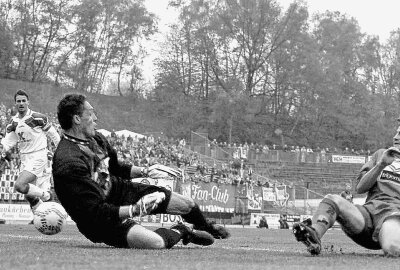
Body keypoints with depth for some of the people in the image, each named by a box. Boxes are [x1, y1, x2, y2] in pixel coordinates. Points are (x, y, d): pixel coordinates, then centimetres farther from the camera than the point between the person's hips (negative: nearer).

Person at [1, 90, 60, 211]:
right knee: (29, 195, 7)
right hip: (24, 159, 7)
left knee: (19, 186, -24)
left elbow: (52, 134, 0)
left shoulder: (37, 118, -10)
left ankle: (45, 195, -2)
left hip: (38, 157, -7)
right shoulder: (14, 122, 7)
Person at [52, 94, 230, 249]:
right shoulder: (68, 163, -32)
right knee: (156, 243, -32)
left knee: (188, 205, 10)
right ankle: (182, 231, 5)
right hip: (100, 220, -9)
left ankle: (207, 228, 46)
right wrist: (135, 210, -33)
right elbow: (95, 211, -32)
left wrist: (143, 171, 4)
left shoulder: (95, 139, -2)